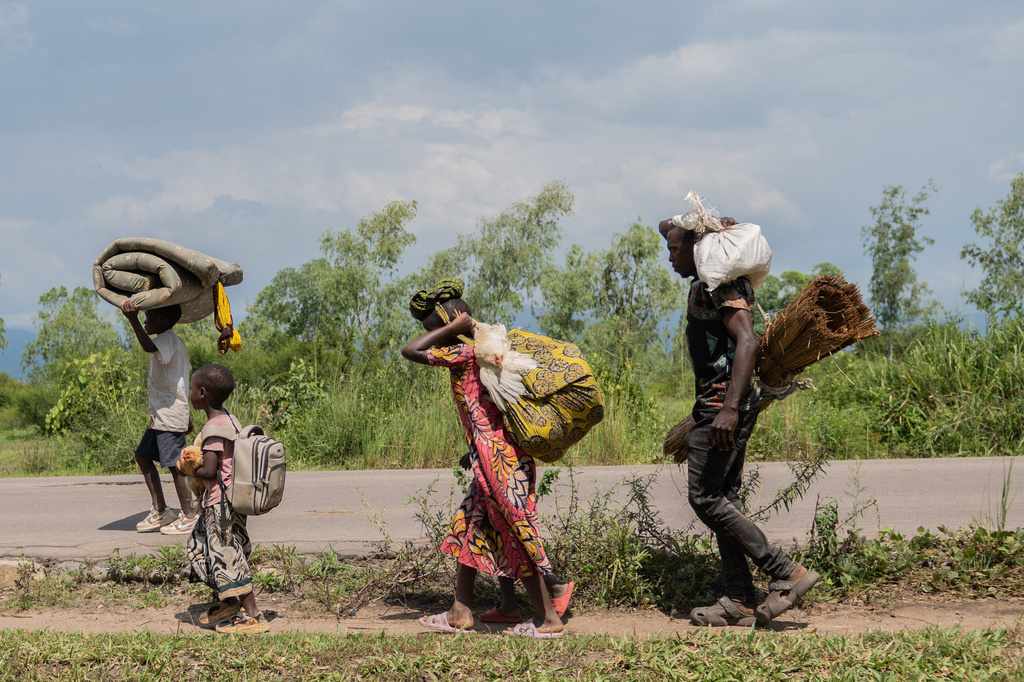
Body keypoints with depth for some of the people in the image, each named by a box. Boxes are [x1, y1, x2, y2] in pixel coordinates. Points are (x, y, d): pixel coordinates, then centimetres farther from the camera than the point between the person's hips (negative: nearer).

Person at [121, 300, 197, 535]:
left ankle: (189, 517, 0)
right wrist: (186, 414, 28)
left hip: (170, 416, -11)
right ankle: (160, 511, 17)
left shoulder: (168, 341, -14)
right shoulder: (174, 343, 17)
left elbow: (149, 347, -37)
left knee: (174, 463, -7)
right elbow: (184, 375, 23)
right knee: (143, 455, 14)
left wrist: (133, 320, -50)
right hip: (161, 414, 11)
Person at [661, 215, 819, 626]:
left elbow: (747, 342, -26)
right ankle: (739, 601, 10)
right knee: (722, 499, 9)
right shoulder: (705, 285, 17)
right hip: (718, 404, 10)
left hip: (725, 403, -10)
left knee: (705, 498, -9)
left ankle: (787, 575, -7)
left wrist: (729, 409, -32)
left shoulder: (720, 285, -14)